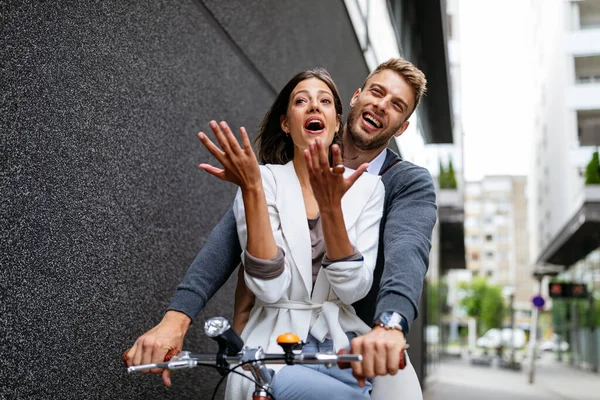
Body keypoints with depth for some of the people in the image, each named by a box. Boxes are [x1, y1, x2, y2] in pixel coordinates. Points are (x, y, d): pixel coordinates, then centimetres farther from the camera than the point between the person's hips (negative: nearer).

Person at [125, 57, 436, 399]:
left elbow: (407, 248, -26)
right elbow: (233, 233, -14)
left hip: (366, 348, -1)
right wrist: (177, 317, -28)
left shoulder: (412, 182, -6)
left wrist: (390, 324, -47)